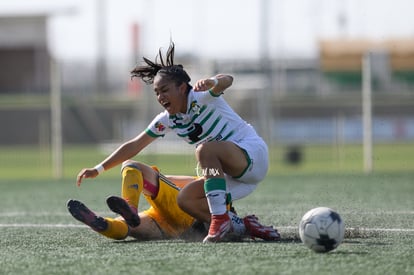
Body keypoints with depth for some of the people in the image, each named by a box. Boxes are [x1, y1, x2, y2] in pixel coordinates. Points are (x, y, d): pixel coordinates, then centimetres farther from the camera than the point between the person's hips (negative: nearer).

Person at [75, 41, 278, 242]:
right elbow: (134, 146, 9)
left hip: (252, 152, -8)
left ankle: (220, 219, -34)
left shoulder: (201, 98, -14)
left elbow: (227, 80, -35)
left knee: (205, 148, -34)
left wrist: (212, 82, -59)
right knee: (185, 200, -10)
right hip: (231, 175, 8)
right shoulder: (167, 120, 5)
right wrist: (98, 169, 5)